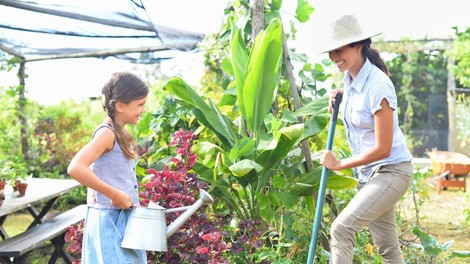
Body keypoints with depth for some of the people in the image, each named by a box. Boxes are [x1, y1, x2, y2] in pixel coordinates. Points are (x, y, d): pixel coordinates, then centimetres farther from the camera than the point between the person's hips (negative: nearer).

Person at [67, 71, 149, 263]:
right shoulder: (107, 133, -15)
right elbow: (75, 168, -29)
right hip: (109, 220, -9)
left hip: (123, 218, 9)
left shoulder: (119, 134, 12)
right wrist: (114, 194, -25)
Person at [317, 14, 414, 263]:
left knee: (341, 228, -21)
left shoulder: (377, 86, -23)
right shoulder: (351, 79, 2)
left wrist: (339, 164, -13)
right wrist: (341, 94, 8)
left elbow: (383, 149, -22)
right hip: (368, 174, 9)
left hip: (391, 171, -9)